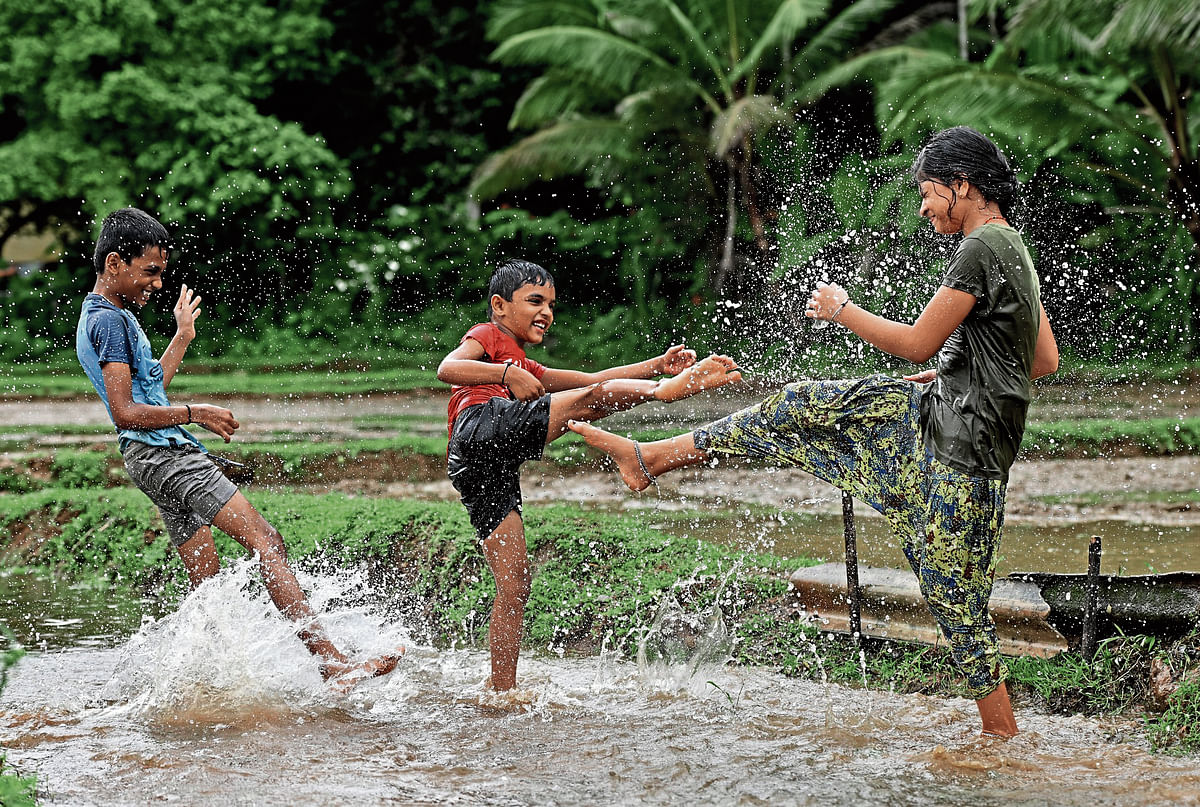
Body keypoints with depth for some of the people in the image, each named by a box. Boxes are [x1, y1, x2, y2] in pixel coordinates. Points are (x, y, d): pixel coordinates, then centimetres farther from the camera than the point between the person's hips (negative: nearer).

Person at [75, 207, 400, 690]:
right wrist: (193, 414, -14)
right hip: (164, 455, -11)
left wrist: (182, 338, 36)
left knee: (207, 587, 11)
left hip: (156, 463, 11)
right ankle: (333, 664, -27)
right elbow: (126, 413, -20)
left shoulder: (96, 318, 20)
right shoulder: (111, 321, -12)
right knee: (267, 543, -19)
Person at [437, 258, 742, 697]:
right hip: (481, 425, -9)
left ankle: (502, 692, 7)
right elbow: (447, 369, -4)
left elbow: (590, 378, 36)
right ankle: (674, 388, -35)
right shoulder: (486, 336, 17)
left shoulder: (526, 369, 42)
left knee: (514, 584, 6)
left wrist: (658, 364, 25)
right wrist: (507, 375, -16)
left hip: (488, 474, 9)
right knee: (591, 400, -15)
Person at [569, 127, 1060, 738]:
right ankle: (653, 457, 15)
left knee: (956, 600, -4)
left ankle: (1004, 738, 5)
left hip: (962, 447, -10)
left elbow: (917, 344, -18)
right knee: (801, 407, 8)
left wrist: (842, 311, -3)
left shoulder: (982, 248, -18)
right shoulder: (1013, 252, 12)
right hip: (930, 414, 10)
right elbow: (1046, 360, 19)